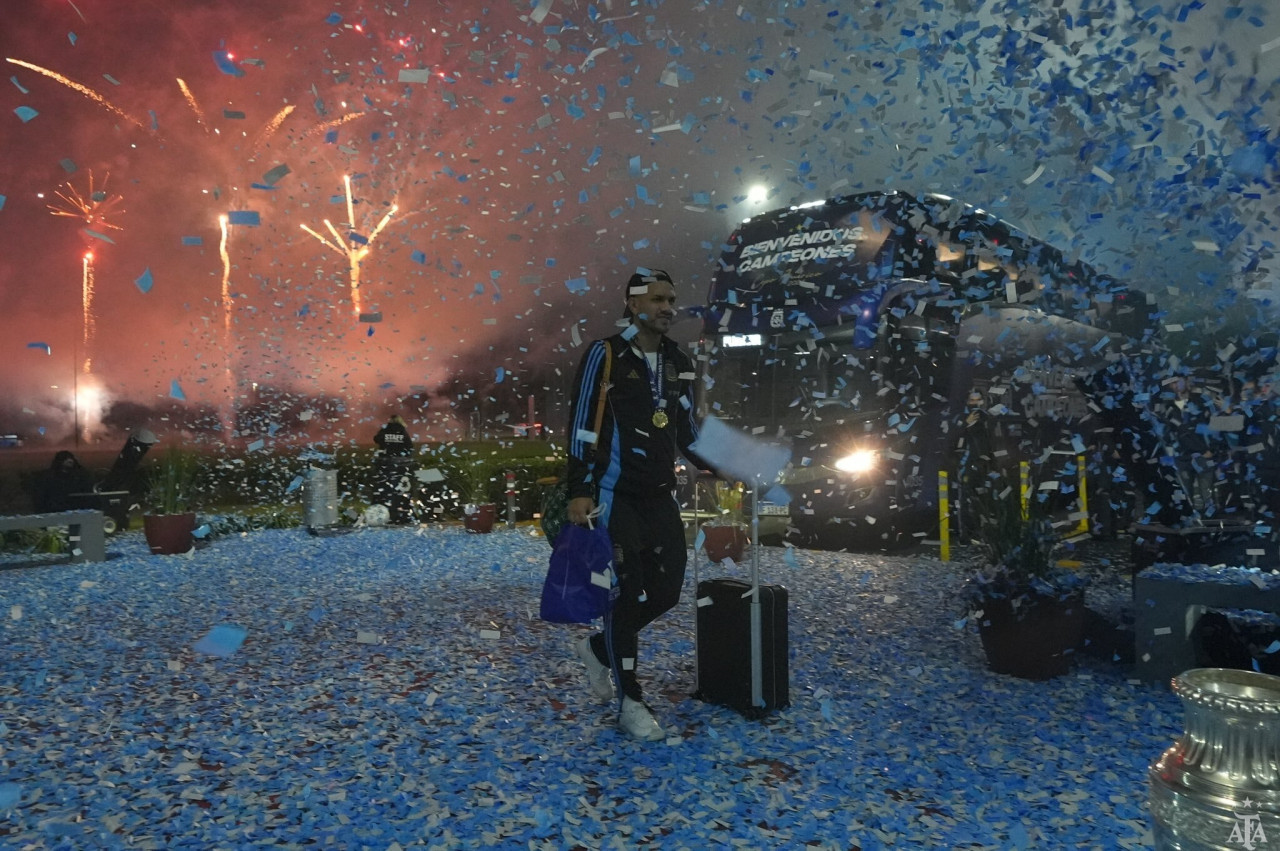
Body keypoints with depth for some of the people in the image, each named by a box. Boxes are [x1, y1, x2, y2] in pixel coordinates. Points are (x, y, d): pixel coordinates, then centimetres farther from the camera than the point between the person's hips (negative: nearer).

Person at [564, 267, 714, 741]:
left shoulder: (679, 363, 12)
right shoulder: (605, 355, -7)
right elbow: (582, 426, -11)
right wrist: (579, 491, -16)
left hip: (661, 496, 6)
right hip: (616, 496, -6)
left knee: (666, 591, 4)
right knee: (628, 593, -3)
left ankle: (598, 648, 30)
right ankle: (630, 704, 13)